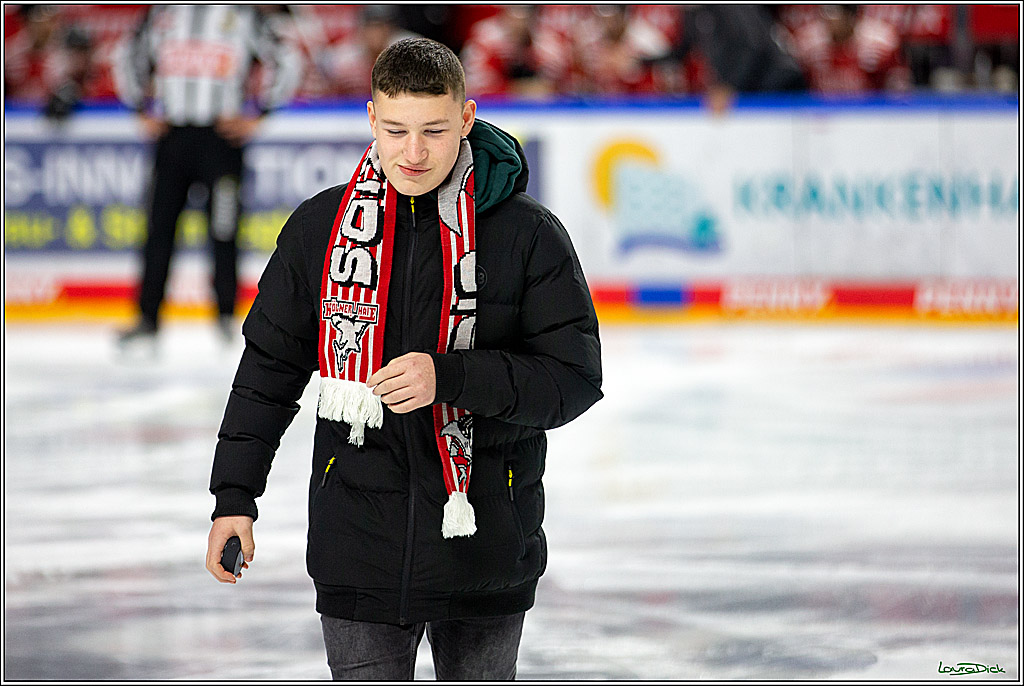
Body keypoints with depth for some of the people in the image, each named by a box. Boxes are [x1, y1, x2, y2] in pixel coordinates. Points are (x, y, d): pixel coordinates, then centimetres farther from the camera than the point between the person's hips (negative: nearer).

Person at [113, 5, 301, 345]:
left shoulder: (242, 14, 2)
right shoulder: (163, 12, 12)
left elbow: (285, 63, 2)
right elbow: (131, 59, 23)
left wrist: (256, 117, -3)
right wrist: (142, 112, 13)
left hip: (221, 136, -3)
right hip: (171, 135, 3)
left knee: (223, 231, -6)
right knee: (159, 229, 0)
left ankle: (226, 314, 3)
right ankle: (148, 318, 3)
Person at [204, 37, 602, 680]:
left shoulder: (528, 234, -6)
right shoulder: (321, 225, 2)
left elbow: (575, 378, -9)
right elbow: (270, 365, 11)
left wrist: (450, 377, -21)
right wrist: (235, 495, 9)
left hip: (485, 550, -1)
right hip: (359, 547, 1)